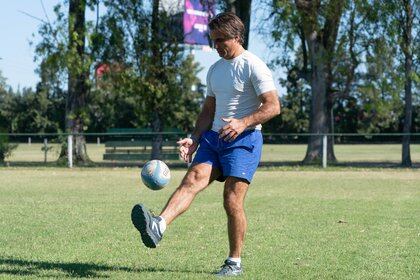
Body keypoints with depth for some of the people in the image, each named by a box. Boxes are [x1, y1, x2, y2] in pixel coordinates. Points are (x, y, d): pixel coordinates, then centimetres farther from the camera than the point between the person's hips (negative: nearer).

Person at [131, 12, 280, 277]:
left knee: (232, 201, -10)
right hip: (214, 138, 6)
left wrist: (243, 123, -24)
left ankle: (235, 262, 3)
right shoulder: (215, 70, 18)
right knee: (192, 179, -17)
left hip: (244, 140, -6)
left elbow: (273, 106, -12)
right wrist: (194, 139, 9)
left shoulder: (253, 66, -6)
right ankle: (158, 226, -39)